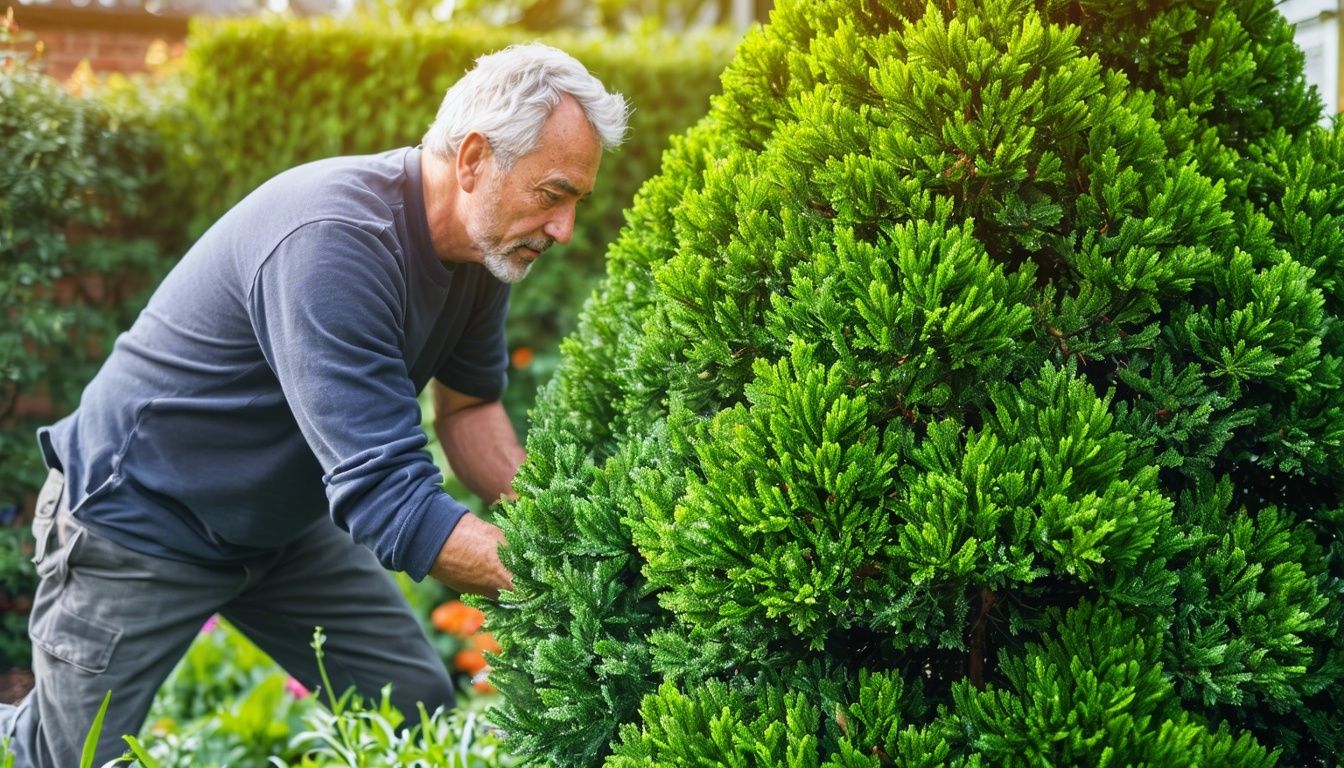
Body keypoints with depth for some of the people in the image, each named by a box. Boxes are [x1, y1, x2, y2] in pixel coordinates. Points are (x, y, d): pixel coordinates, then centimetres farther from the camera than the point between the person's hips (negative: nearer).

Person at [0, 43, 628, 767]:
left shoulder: (484, 242, -9)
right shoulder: (335, 244, -35)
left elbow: (467, 408, 6)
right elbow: (387, 498, -38)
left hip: (287, 516, 8)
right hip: (138, 523, -8)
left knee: (420, 706, 0)